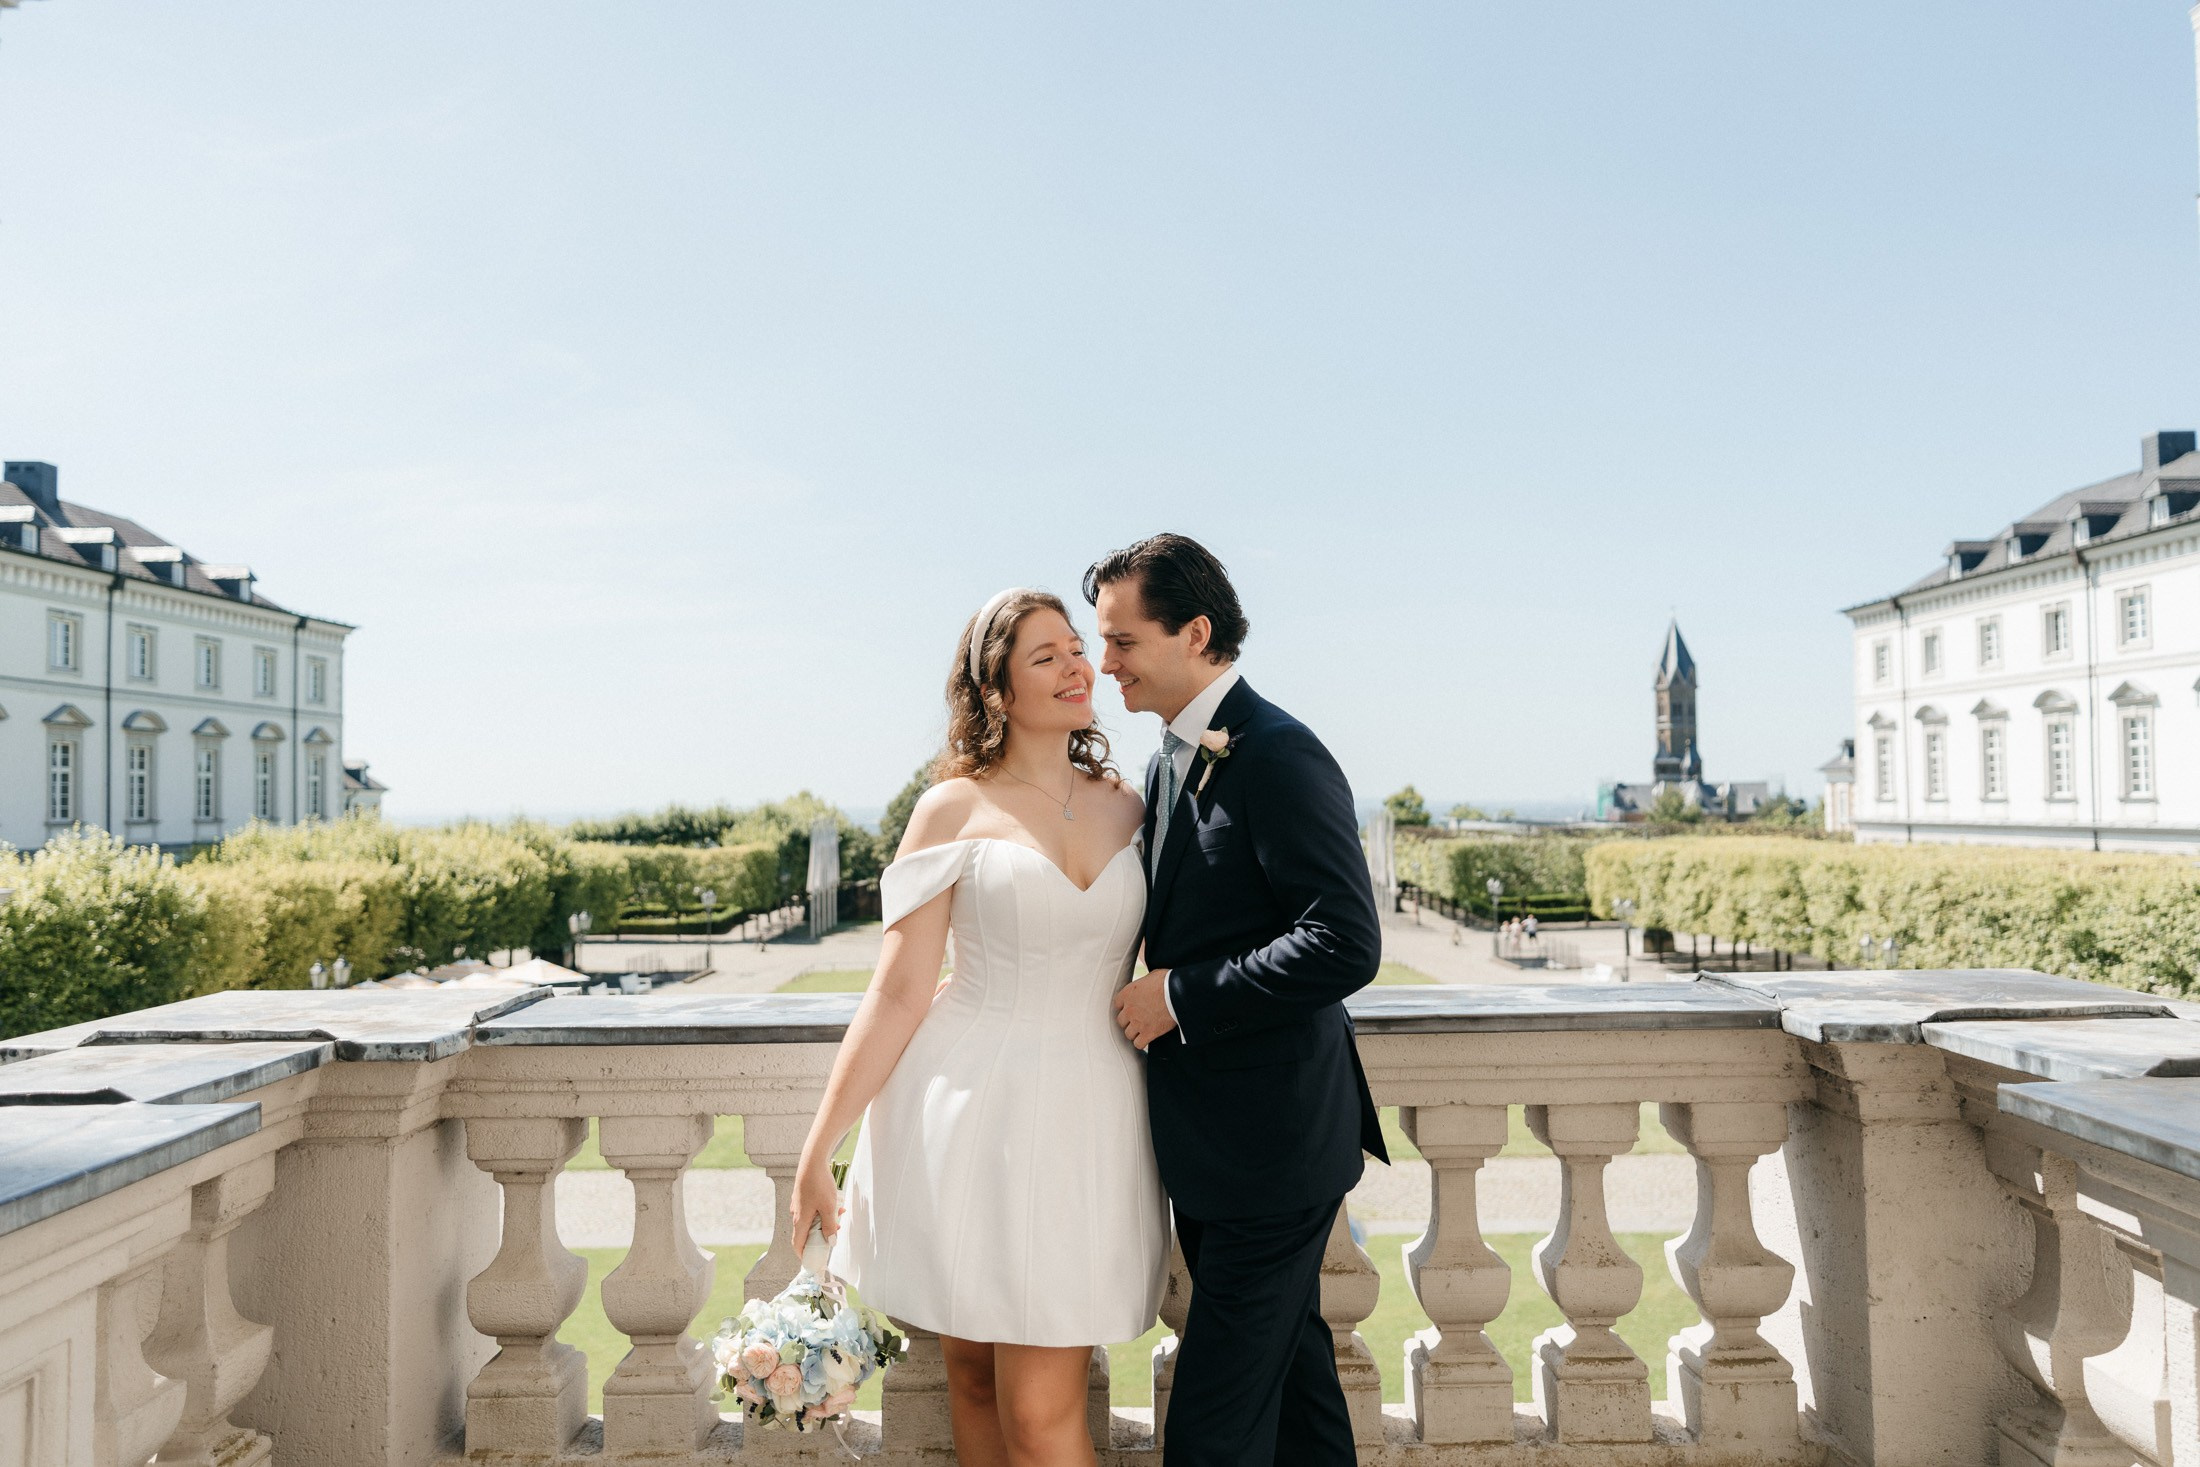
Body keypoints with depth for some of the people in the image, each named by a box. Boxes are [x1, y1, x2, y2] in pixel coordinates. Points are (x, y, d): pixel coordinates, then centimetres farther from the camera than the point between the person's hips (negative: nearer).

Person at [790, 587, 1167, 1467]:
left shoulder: (1130, 809, 7)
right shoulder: (955, 810, -2)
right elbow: (897, 996, -2)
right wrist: (818, 1148, -3)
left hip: (1084, 1127, 1)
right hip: (967, 1120, -1)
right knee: (973, 1378, 13)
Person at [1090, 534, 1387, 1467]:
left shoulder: (1278, 758, -19)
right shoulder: (1171, 762, 10)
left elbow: (1346, 945, -26)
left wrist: (1179, 998, -21)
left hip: (1271, 1142, -9)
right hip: (1216, 1140, 9)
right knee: (1289, 1369, 23)